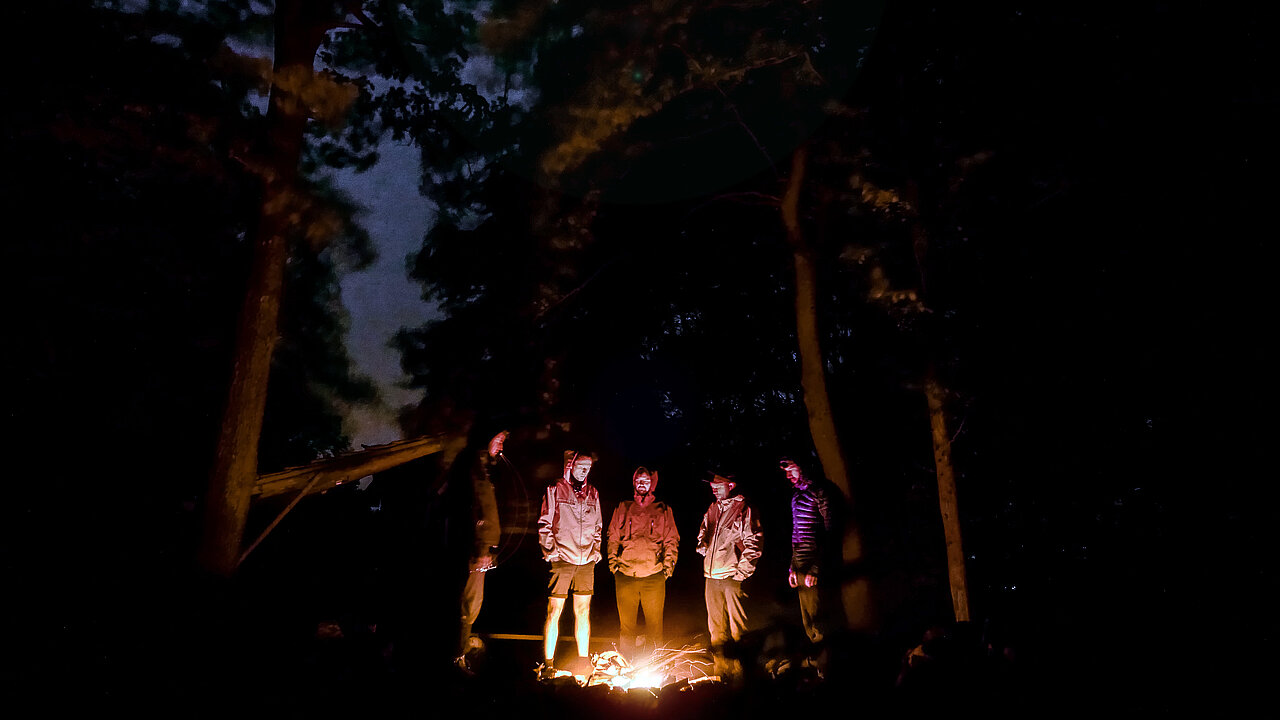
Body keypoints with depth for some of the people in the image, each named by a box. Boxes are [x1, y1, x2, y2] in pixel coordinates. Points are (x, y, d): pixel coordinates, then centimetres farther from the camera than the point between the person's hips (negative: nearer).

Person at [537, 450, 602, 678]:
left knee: (583, 611, 9)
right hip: (562, 560, -4)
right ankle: (548, 663, 5)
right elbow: (544, 524, 0)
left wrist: (596, 549, 11)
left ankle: (583, 660, 19)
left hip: (586, 561, 4)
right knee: (554, 612, -2)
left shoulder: (592, 494, 12)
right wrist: (549, 550, -6)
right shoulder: (554, 490, 0)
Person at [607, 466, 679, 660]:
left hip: (653, 575, -1)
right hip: (625, 574, 1)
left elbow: (672, 540, 11)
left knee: (654, 622, -1)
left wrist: (668, 564, -2)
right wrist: (613, 560, 3)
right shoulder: (623, 508, 15)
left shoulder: (663, 510, 13)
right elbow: (613, 537, 15)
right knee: (626, 622, 3)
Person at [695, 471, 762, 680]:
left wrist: (742, 570, -11)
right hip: (711, 575, 6)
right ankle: (720, 664, 22)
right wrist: (702, 548, 13)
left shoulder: (744, 510, -6)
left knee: (737, 624, 1)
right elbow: (703, 533, 29)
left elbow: (754, 543, -9)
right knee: (716, 626, 12)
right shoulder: (712, 510, 14)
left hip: (732, 576, -6)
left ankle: (739, 665, 12)